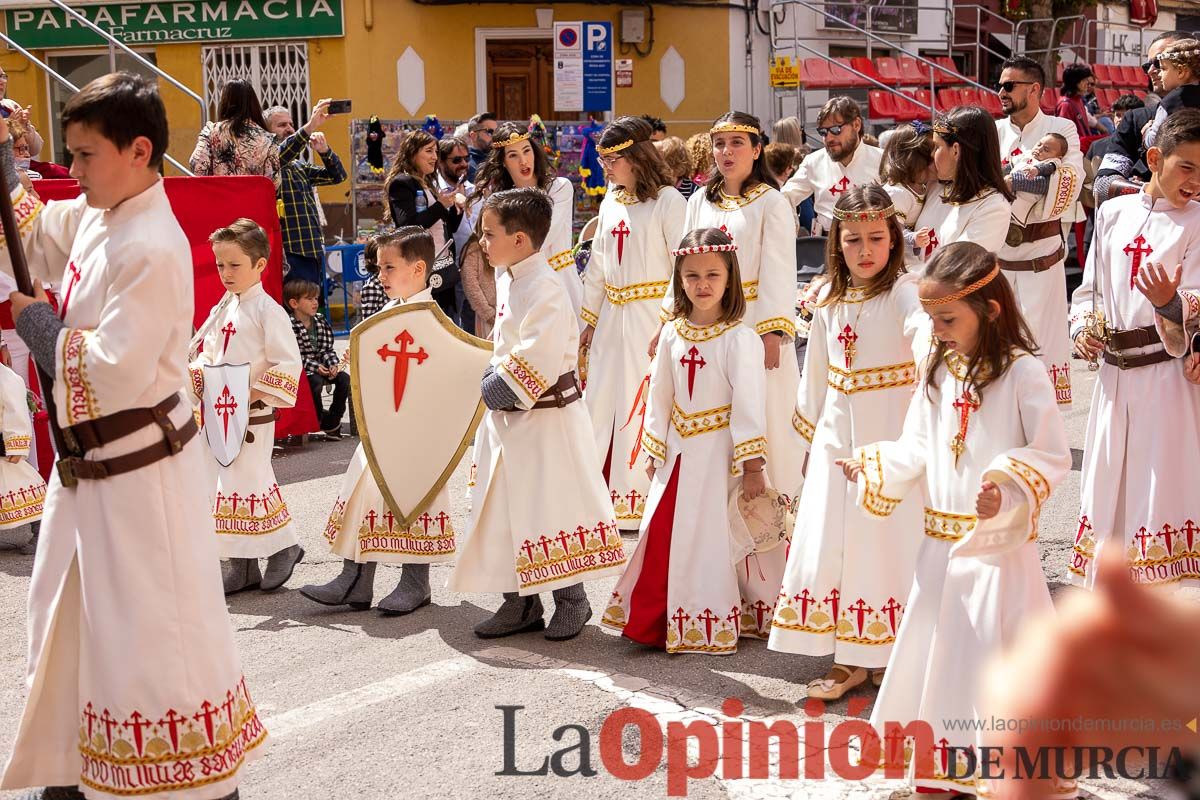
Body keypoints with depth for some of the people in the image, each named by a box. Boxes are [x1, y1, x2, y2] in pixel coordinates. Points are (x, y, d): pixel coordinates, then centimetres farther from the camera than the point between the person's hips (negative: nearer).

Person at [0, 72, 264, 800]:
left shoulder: (152, 249, -23)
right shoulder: (92, 218, 4)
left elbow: (113, 371, -27)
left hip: (139, 467, -10)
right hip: (89, 461, 10)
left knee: (152, 632, -2)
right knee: (70, 624, 20)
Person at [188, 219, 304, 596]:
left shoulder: (267, 310, -11)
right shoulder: (222, 309, 12)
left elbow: (288, 363, -16)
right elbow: (204, 354, 19)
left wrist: (256, 392, -20)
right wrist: (197, 378, 0)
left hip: (252, 417, -8)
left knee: (250, 480, -6)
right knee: (227, 482, 9)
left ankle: (284, 547, 13)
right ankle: (241, 566, 17)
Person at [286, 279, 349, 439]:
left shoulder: (321, 321, 7)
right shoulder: (289, 325, -14)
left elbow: (327, 349, 9)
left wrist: (333, 364, -10)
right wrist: (315, 367, -23)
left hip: (321, 367, 6)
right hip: (300, 370, -6)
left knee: (344, 378, -16)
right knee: (316, 382, -33)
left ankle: (332, 420, -4)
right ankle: (319, 419, -7)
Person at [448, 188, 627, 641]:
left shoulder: (543, 288, -19)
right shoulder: (515, 281, 10)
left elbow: (538, 359, -27)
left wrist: (499, 388, -15)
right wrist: (493, 383, 7)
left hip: (545, 419, -10)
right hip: (510, 417, 10)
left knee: (553, 503, 0)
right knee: (506, 509, 12)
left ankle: (571, 601, 15)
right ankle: (520, 603, 22)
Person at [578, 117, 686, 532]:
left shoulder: (667, 200, -8)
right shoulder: (610, 202, 13)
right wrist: (587, 320, 17)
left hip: (651, 316, -7)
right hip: (612, 316, 7)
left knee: (643, 403, -4)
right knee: (600, 402, 6)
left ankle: (639, 500, 5)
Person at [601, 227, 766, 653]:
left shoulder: (739, 338, -13)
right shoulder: (671, 334, 5)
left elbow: (749, 404, -15)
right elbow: (659, 395, 12)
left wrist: (752, 465, -17)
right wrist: (653, 450, 13)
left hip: (719, 453, -6)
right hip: (678, 451, 6)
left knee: (712, 537, -1)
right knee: (660, 533, 9)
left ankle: (709, 627, 11)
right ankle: (650, 622, 19)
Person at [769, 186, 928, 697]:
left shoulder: (902, 293, -11)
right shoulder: (829, 299, 7)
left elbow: (924, 330, -34)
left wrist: (933, 362, -56)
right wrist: (811, 436, 21)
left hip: (889, 437, -6)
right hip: (837, 436, 6)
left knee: (887, 538, -1)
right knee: (831, 541, 7)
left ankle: (889, 654, 14)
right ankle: (850, 658, 19)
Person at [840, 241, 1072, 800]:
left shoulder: (1022, 372, -12)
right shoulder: (937, 371, 8)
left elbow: (1052, 457, -13)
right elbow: (917, 450, 11)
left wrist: (1007, 490, -28)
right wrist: (872, 469, -5)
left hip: (1001, 544, -6)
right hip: (942, 542, 6)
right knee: (938, 652, 13)